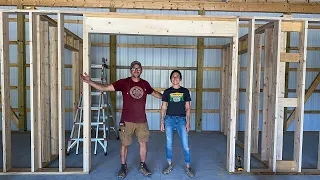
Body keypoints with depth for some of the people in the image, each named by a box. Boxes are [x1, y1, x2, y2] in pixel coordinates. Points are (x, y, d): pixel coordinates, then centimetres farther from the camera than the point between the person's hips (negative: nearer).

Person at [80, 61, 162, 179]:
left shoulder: (145, 84, 4)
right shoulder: (124, 82, -6)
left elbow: (154, 93, 23)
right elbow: (105, 88, -10)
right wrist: (89, 82, -19)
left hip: (142, 120, 3)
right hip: (127, 120, -2)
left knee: (143, 143, 10)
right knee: (124, 144, 7)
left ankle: (142, 166, 29)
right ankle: (123, 167, 26)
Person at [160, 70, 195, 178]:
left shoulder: (185, 91, 6)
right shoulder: (167, 92, 6)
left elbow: (187, 108, 6)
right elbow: (163, 108, 7)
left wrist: (188, 122, -2)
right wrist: (162, 122, 2)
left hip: (181, 119, 0)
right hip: (169, 119, 1)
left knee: (185, 145, -3)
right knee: (169, 144, 7)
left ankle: (187, 167, 12)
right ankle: (170, 165, 23)